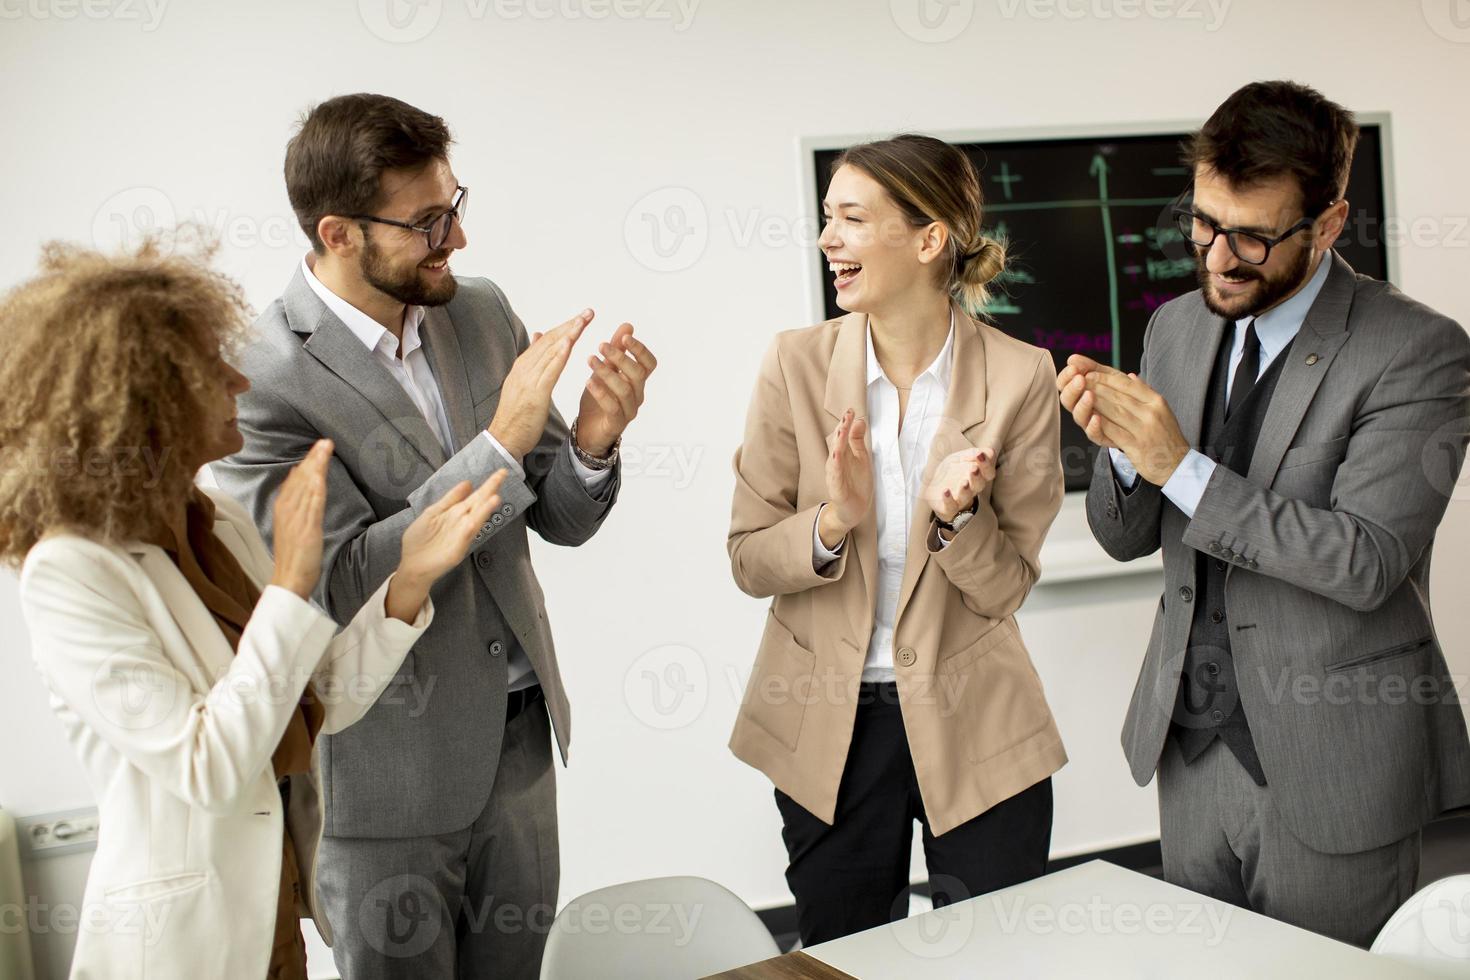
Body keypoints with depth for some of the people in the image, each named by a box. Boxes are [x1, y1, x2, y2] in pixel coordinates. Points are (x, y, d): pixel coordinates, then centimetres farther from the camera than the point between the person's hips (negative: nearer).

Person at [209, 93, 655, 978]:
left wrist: (592, 441, -20)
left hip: (520, 738, 5)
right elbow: (345, 584, -23)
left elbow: (561, 519, 3)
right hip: (387, 771, -5)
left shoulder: (483, 314, 0)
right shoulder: (258, 380, -18)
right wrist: (502, 442, -28)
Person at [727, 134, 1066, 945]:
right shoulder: (797, 363, -6)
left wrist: (955, 517, -25)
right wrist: (832, 523, -23)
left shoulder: (1019, 377, -10)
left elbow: (1008, 586, -6)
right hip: (828, 726, 1)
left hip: (974, 725, -1)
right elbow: (748, 560, -4)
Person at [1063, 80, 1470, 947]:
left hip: (1330, 769, -5)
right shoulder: (1177, 328, 4)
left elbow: (1366, 563, -23)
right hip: (1191, 745, 6)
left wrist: (1182, 466, -26)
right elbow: (1126, 537, 7)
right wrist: (1120, 448, -15)